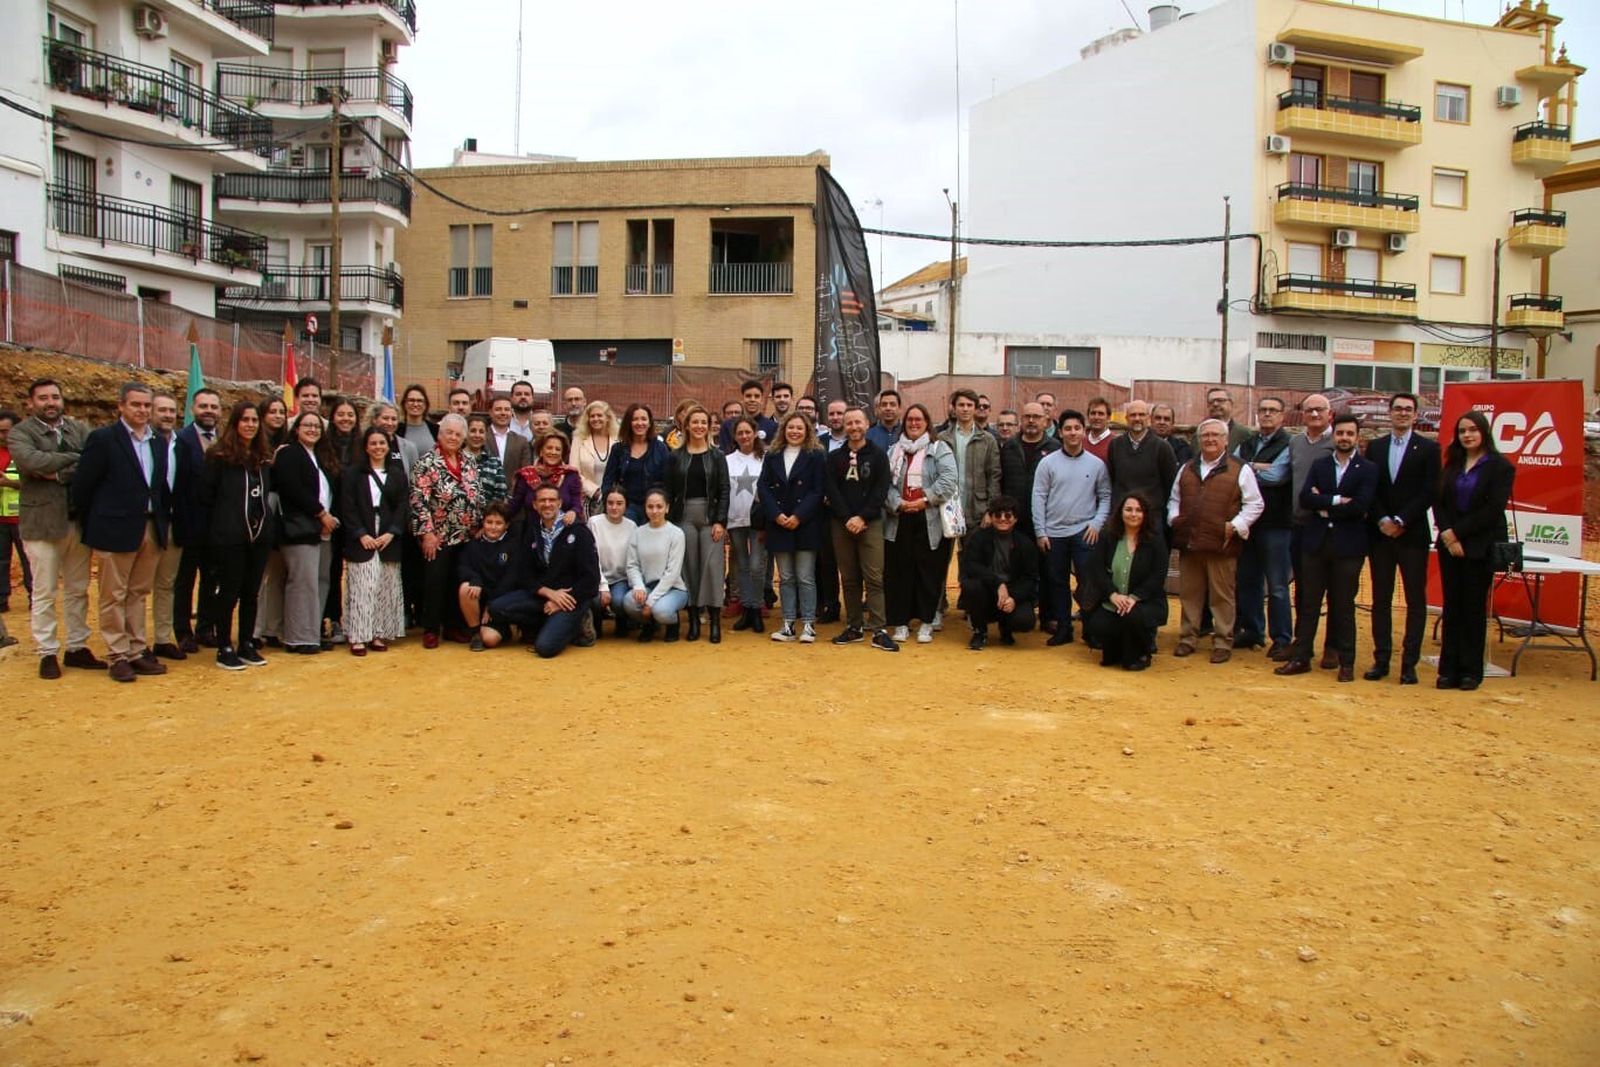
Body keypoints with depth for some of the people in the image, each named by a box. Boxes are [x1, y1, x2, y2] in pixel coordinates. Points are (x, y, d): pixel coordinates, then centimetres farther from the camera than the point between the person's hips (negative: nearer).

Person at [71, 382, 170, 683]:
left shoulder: (158, 442, 9)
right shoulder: (103, 439, -7)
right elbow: (82, 485, -5)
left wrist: (163, 517, 7)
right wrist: (93, 522, -1)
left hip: (151, 529, 5)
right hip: (115, 529, -5)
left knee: (138, 593, 13)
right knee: (113, 596, 3)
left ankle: (137, 651, 21)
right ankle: (118, 656, 9)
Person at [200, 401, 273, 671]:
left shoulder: (263, 457, 10)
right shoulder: (219, 455, -6)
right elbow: (206, 496, -5)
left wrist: (265, 523, 5)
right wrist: (216, 527, -2)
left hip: (260, 534, 5)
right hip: (229, 536, -5)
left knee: (252, 592, 10)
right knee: (228, 592, 1)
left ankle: (247, 645, 20)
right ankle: (224, 649, 10)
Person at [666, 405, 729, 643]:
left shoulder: (717, 455, 3)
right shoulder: (676, 456, 5)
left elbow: (724, 491, 0)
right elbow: (669, 491, 5)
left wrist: (720, 521, -9)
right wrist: (669, 522, -2)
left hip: (710, 516, -1)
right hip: (684, 516, 1)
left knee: (712, 565, -7)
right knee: (689, 567, 3)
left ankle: (715, 620, -2)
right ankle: (693, 619, 11)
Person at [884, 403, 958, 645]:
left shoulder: (940, 449, 4)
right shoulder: (894, 451, 14)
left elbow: (949, 479, -10)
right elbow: (885, 482, 4)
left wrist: (926, 500, -16)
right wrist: (897, 503, -13)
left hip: (930, 521, -2)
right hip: (900, 520, 3)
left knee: (929, 571, 2)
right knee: (900, 572, 4)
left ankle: (926, 622, 12)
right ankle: (901, 622, 13)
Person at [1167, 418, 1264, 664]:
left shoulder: (1240, 470, 0)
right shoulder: (1186, 469, 15)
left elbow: (1254, 504, -1)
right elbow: (1174, 498, 23)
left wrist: (1236, 526, -11)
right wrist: (1174, 518, 7)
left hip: (1221, 545, -4)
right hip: (1188, 543, 4)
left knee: (1222, 596, 3)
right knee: (1189, 594, 11)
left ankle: (1223, 642, 12)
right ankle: (1187, 638, 22)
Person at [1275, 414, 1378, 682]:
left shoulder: (1368, 469, -1)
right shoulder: (1320, 465, 9)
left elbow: (1360, 505, -16)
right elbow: (1305, 498, -5)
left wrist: (1325, 506, -9)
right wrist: (1337, 500, -17)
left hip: (1348, 546, -3)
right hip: (1317, 543, 3)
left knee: (1344, 605, 4)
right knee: (1309, 602, 7)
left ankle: (1346, 662, 14)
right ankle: (1300, 657, 13)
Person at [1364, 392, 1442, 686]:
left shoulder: (1428, 448, 0)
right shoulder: (1375, 447, 9)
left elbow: (1428, 493, -6)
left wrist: (1400, 521, -13)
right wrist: (1382, 520, -9)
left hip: (1413, 534, -3)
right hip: (1380, 533, 3)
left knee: (1416, 600, 1)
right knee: (1381, 600, 6)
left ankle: (1409, 663, 6)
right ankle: (1381, 659, 12)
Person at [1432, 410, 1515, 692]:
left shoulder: (1500, 467, -4)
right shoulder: (1452, 465, 12)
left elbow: (1492, 510, -12)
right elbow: (1438, 502, 4)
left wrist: (1458, 532, -13)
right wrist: (1447, 534, -11)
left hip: (1480, 548, -4)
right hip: (1450, 545, 4)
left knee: (1474, 607, 2)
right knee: (1452, 606, 4)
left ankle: (1471, 671, 10)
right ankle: (1449, 669, 8)